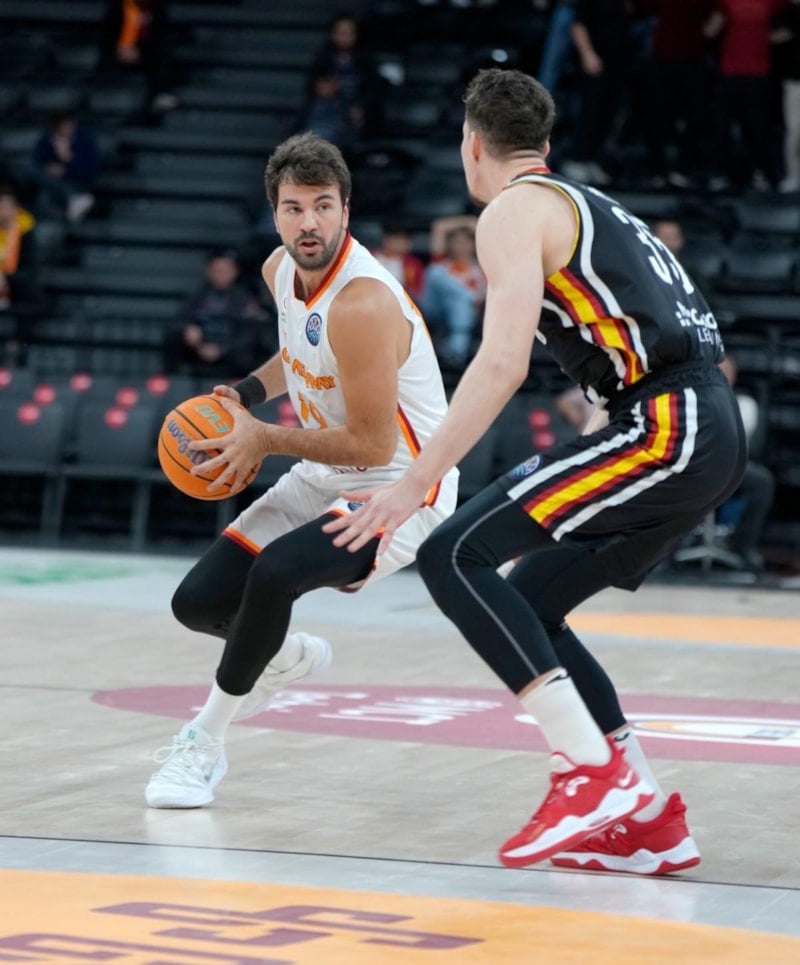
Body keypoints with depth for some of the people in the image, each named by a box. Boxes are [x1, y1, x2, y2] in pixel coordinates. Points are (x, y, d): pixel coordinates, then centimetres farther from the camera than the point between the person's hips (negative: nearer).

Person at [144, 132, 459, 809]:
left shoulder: (362, 303, -29)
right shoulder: (280, 270, -2)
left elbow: (373, 444, -27)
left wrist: (265, 440, -19)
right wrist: (248, 393, 2)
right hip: (324, 477, 9)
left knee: (274, 574, -33)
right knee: (198, 602, 3)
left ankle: (204, 743, -12)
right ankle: (286, 657, 38)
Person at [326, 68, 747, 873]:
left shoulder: (514, 211, -1)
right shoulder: (588, 209, 27)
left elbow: (503, 363, -14)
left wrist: (414, 484, -13)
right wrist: (576, 487, 34)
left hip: (664, 427, -9)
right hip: (709, 432, 9)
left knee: (453, 556, -11)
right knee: (528, 607, 15)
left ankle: (595, 773, -16)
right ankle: (650, 819, 13)